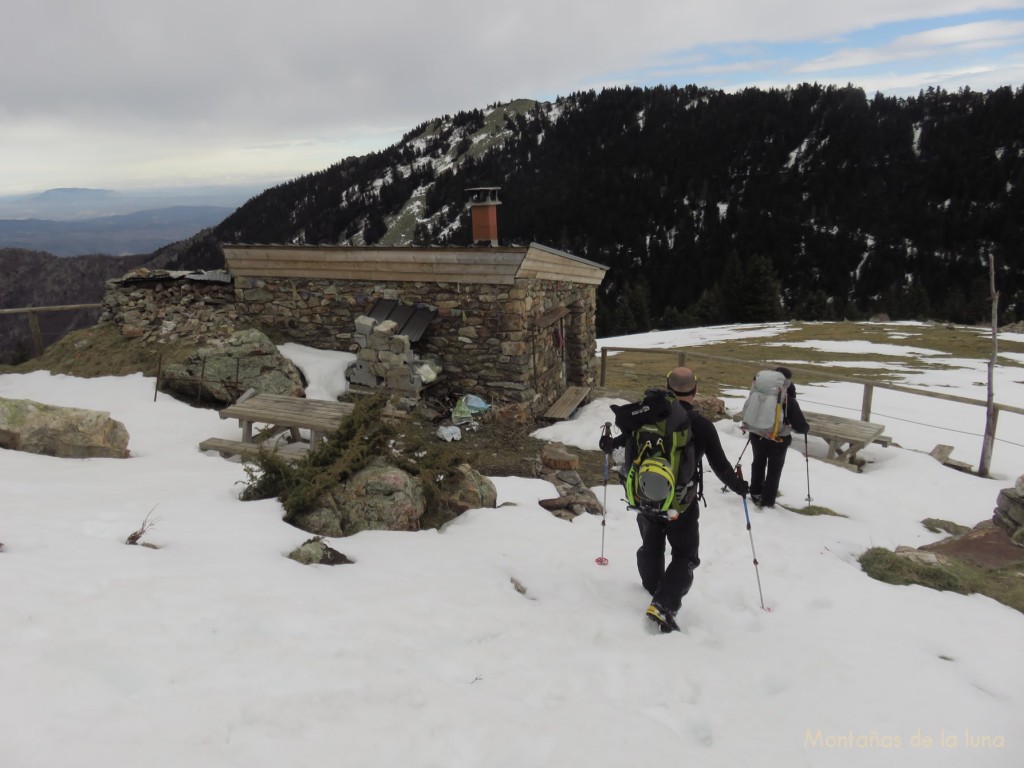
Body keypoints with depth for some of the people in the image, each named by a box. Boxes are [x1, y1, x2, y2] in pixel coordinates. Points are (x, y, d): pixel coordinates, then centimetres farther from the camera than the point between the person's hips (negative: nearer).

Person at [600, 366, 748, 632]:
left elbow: (627, 439, 3)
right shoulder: (702, 426, -12)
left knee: (651, 546, 25)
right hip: (682, 503, -3)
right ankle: (664, 604, -8)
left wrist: (609, 445, 25)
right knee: (685, 555, 10)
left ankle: (653, 588, 43)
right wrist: (738, 485, 13)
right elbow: (720, 465, -6)